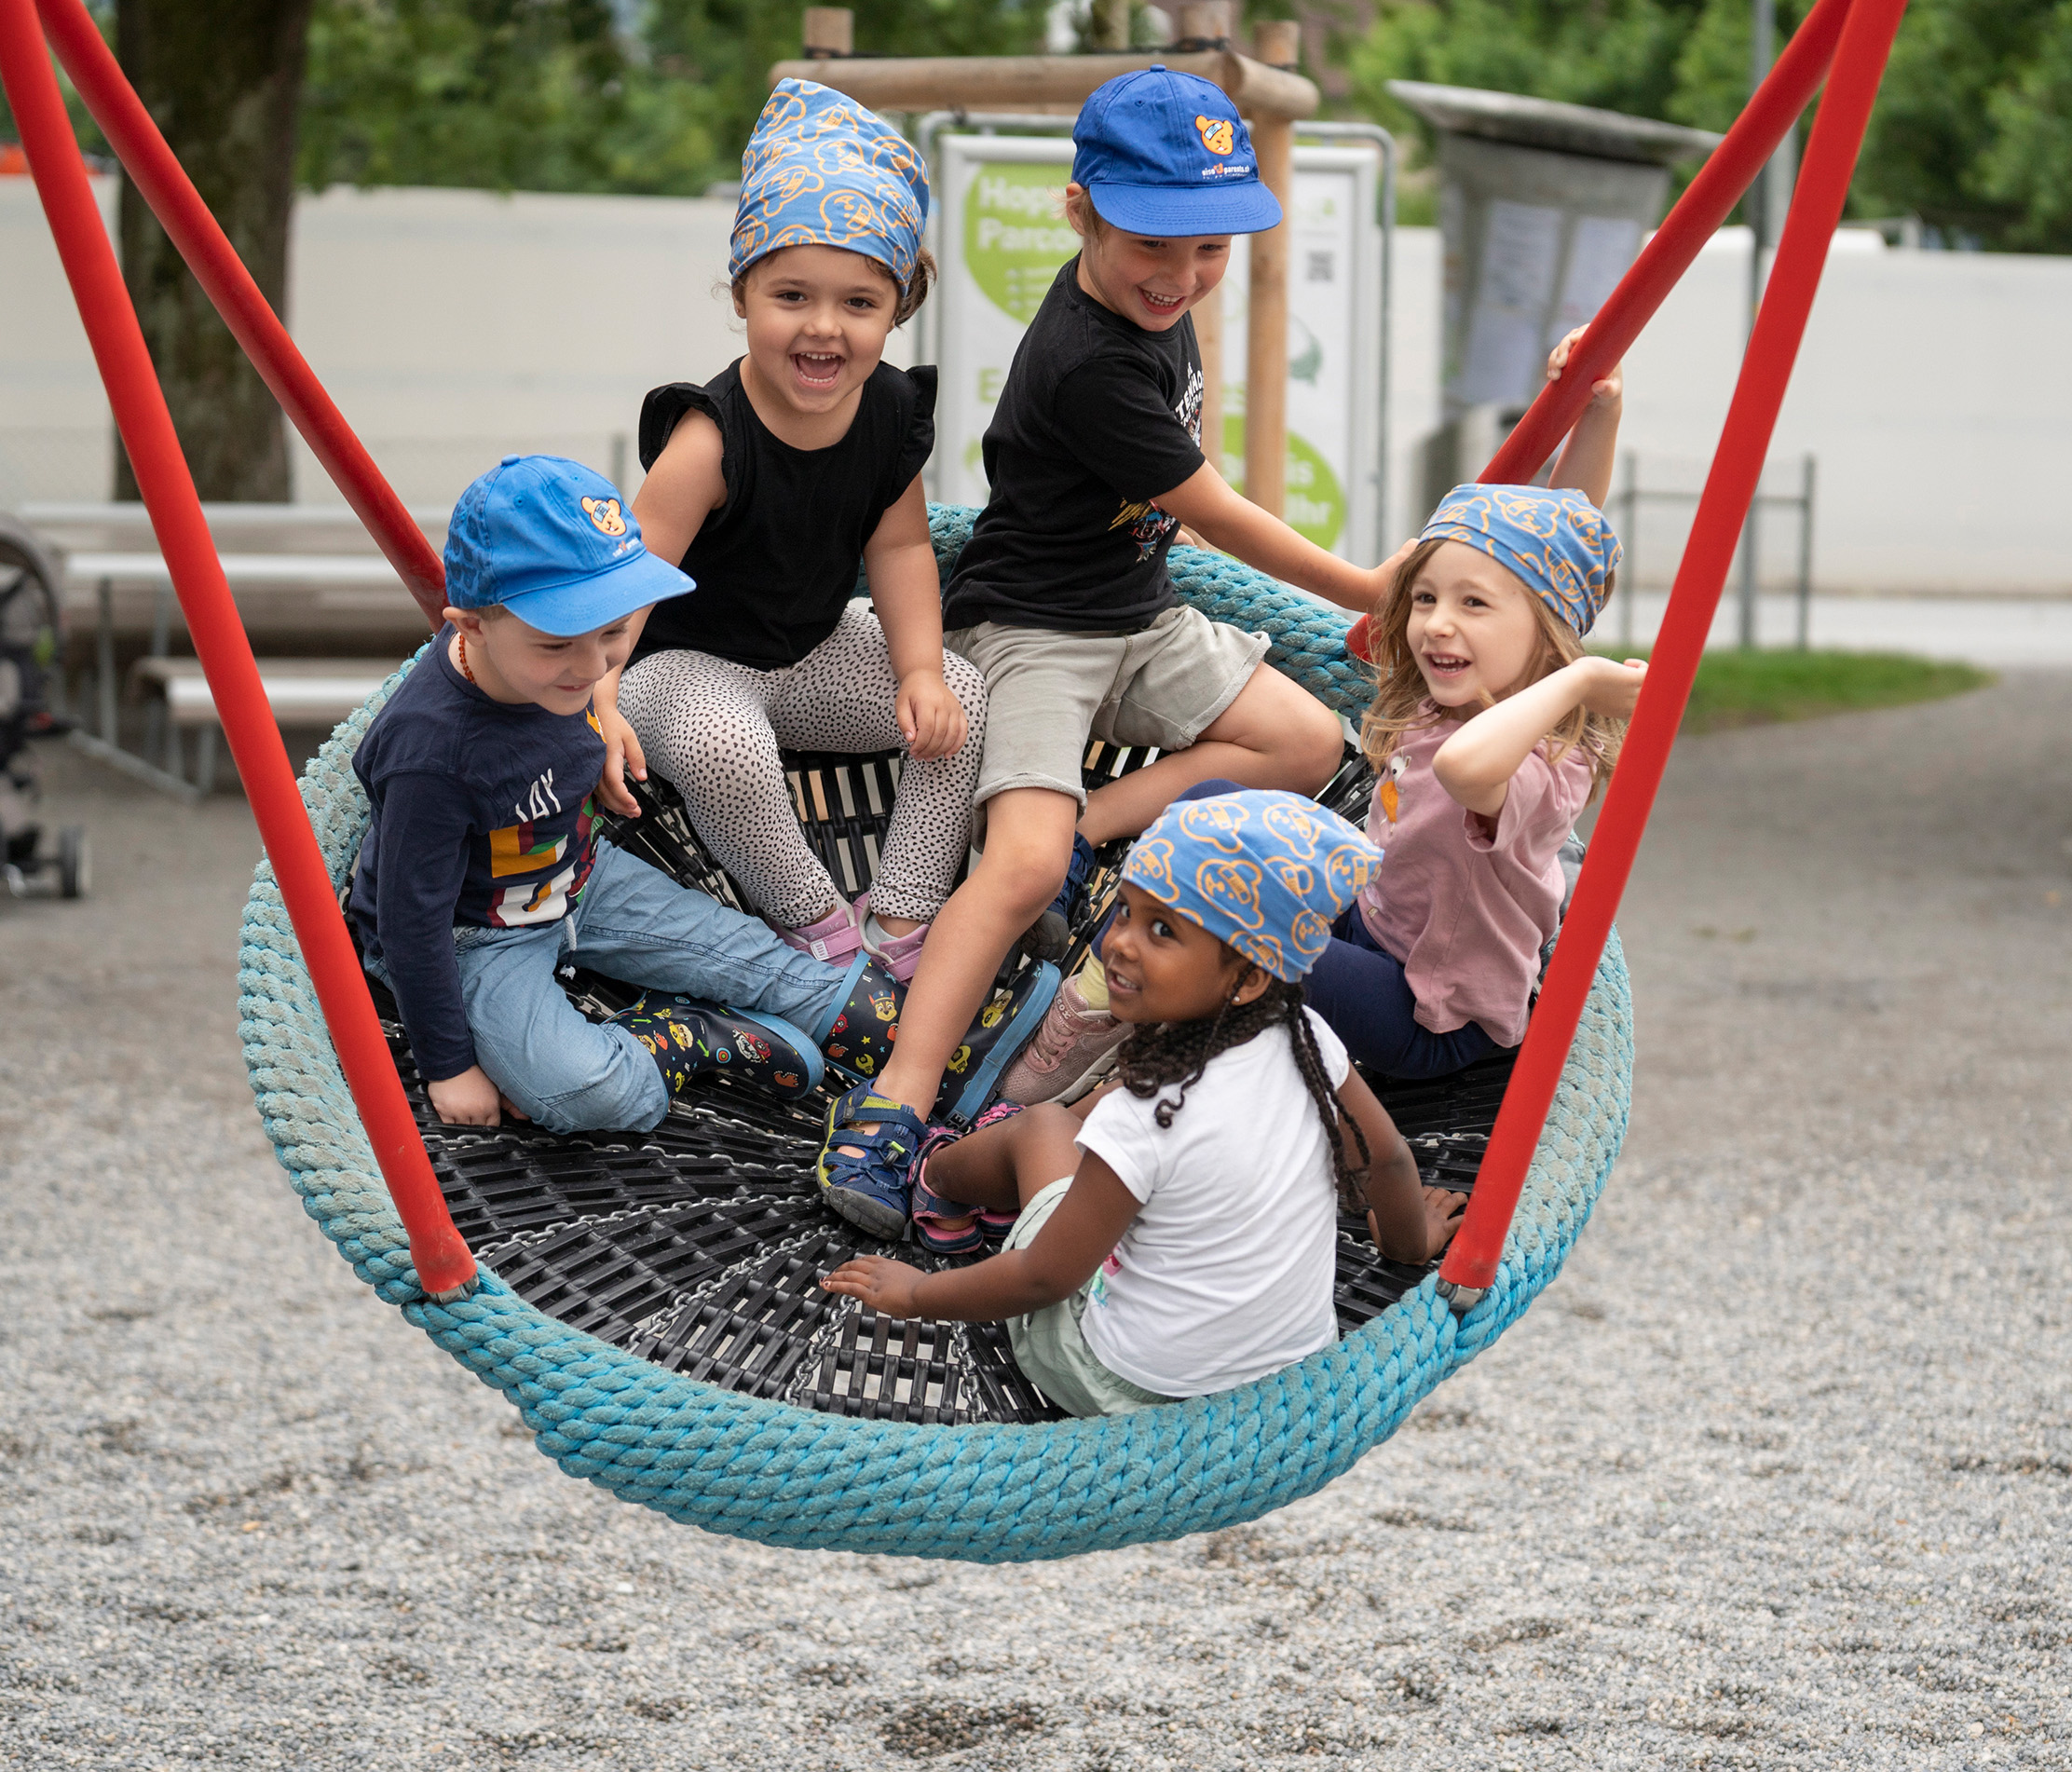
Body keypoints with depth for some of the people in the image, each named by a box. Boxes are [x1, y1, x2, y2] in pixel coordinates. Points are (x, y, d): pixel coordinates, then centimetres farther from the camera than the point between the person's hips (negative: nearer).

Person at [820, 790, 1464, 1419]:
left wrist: (916, 1293, -3)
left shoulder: (1145, 1120, -31)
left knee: (1042, 1124, 15)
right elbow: (1386, 1158, 2)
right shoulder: (1307, 1042, -16)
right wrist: (1411, 1239, 25)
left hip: (1127, 1390, -5)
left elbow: (1044, 1278, -20)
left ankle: (934, 1177, 46)